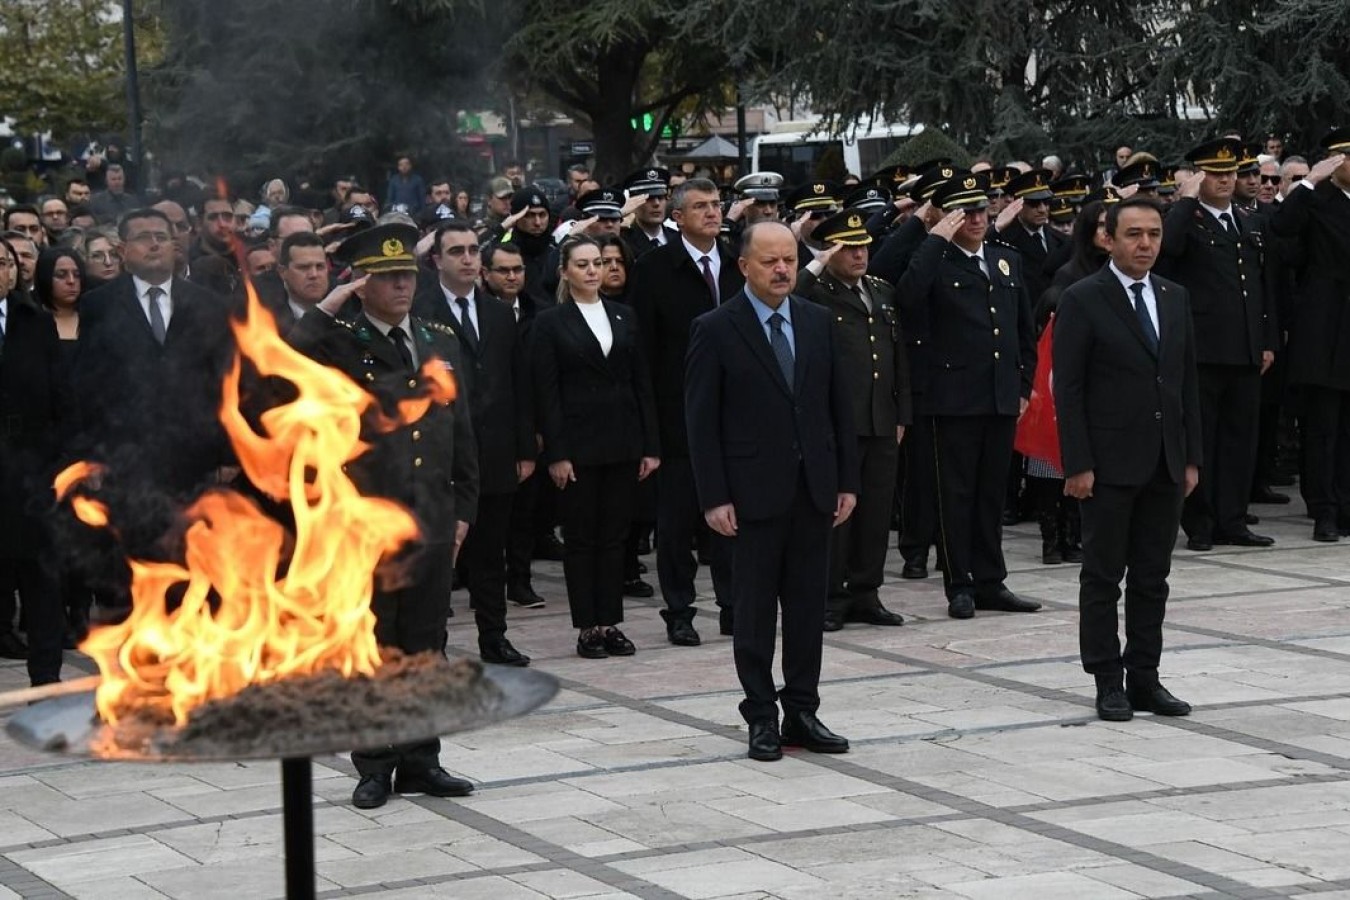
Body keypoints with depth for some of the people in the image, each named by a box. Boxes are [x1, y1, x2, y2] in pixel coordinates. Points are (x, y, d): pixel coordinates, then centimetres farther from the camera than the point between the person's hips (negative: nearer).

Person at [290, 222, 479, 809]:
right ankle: (374, 766, 12)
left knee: (426, 650, 10)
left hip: (432, 522, 4)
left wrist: (463, 509, 10)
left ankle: (420, 761, 19)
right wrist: (329, 308, -23)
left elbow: (461, 434, 15)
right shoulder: (338, 344, -3)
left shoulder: (441, 342, 12)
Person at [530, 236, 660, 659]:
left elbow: (642, 383, 8)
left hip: (622, 442, 4)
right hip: (578, 443, -4)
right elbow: (546, 393, -5)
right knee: (581, 537, 3)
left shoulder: (623, 317, 9)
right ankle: (587, 628, 7)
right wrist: (556, 453, -12)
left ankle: (610, 623, 13)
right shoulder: (550, 322, -2)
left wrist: (650, 445, 3)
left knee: (614, 534, 7)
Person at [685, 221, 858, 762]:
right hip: (754, 491, -4)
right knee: (754, 608, 3)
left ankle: (802, 712, 16)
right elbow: (701, 420, -7)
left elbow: (839, 406, 11)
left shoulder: (817, 322, 8)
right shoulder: (715, 330, -6)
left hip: (813, 488, 4)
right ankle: (761, 717, 11)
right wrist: (714, 498, -11)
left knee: (808, 604, 8)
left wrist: (847, 480, 6)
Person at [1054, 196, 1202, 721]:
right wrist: (1077, 465, -14)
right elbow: (1068, 388, -9)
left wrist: (1191, 457, 9)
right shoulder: (1083, 301, -6)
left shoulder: (1174, 298, 11)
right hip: (1110, 464, -5)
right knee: (1103, 578, 2)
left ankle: (1144, 679, 15)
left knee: (1152, 578, 9)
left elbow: (1187, 380, 14)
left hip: (1165, 464, 5)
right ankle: (1108, 682, 8)